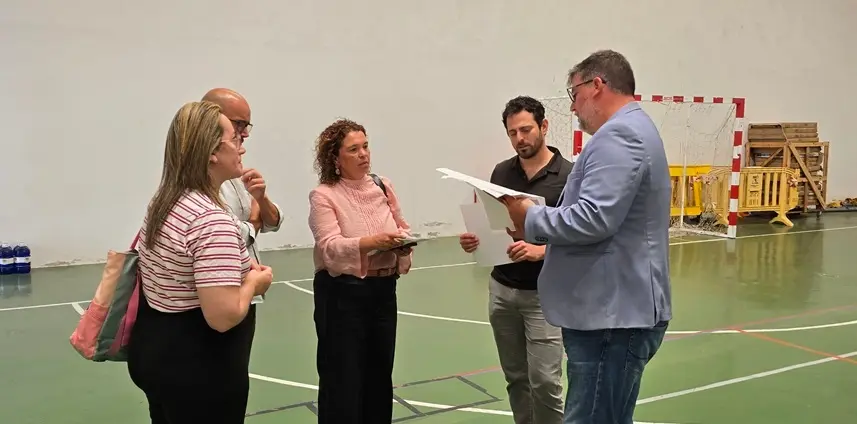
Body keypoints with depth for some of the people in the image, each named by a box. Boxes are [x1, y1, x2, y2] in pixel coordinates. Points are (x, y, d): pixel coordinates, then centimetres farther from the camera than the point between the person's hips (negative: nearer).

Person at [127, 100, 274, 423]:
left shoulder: (162, 202, 4)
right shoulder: (212, 220, -25)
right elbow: (224, 317, -30)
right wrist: (254, 281, -12)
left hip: (153, 351, 9)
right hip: (198, 370, -9)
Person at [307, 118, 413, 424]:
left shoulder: (383, 186, 5)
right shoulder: (323, 195, -10)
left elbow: (402, 228, 11)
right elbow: (330, 247, -21)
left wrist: (404, 240, -12)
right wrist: (372, 242, -34)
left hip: (383, 290, 5)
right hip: (342, 294, -5)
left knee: (380, 372, 16)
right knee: (343, 378, 3)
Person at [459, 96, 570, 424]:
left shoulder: (568, 175, -9)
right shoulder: (501, 172, 5)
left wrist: (540, 250, -28)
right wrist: (475, 240, -10)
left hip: (544, 294, -4)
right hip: (502, 289, 5)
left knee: (544, 380, -4)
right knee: (516, 378, 13)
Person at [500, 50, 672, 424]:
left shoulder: (617, 134, -15)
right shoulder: (632, 130, 21)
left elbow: (592, 219, -26)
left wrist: (530, 219, -10)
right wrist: (537, 226, 9)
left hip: (615, 317, -11)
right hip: (613, 311, 11)